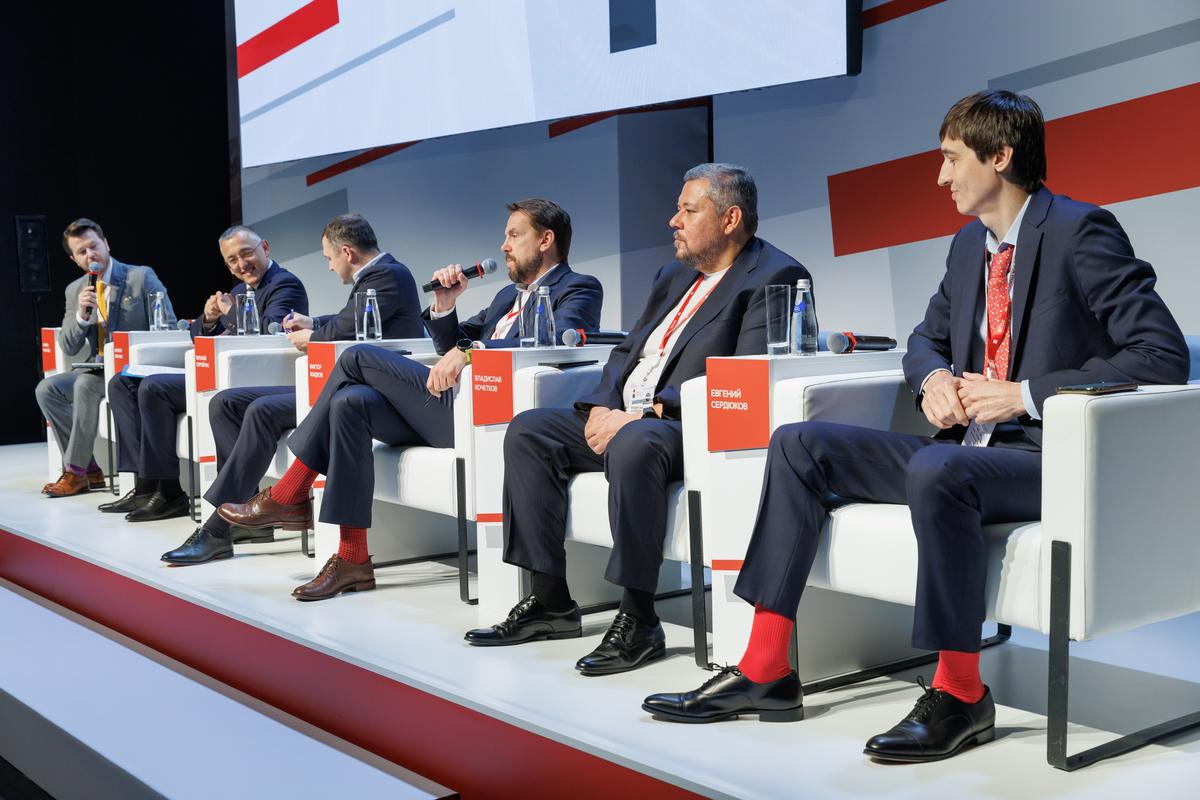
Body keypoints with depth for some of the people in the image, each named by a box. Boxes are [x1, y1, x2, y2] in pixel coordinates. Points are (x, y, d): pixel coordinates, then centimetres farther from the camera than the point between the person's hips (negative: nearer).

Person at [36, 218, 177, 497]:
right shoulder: (75, 290, 10)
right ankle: (90, 471, -9)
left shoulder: (142, 277, -5)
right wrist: (81, 315, -12)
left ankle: (75, 471, -18)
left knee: (86, 384, -30)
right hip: (97, 370, 6)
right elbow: (68, 348, 7)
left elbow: (168, 329, -7)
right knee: (47, 388, -13)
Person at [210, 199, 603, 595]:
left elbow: (557, 338, -20)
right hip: (453, 412, 8)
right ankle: (353, 559, -12)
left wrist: (471, 350, -31)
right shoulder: (510, 294, 30)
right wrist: (444, 304, 7)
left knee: (360, 357, -12)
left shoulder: (579, 290, 2)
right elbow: (452, 345, 29)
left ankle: (289, 495, -3)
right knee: (350, 401, -14)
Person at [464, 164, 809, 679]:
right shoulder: (674, 276, 21)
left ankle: (638, 620, -28)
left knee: (634, 444, -38)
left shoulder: (773, 278, -8)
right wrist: (601, 406, -2)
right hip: (626, 414, 9)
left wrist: (645, 413, -22)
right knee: (528, 431, -2)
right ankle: (551, 603, -2)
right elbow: (628, 350, 20)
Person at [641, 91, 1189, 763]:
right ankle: (765, 671, -6)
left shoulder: (1082, 232, -9)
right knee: (799, 445, -4)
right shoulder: (970, 243, 16)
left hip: (1050, 457, -8)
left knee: (936, 470, -39)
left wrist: (1025, 395, -19)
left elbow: (1165, 356, -16)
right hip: (966, 448, 8)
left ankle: (960, 694, -22)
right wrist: (935, 377, 2)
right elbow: (927, 338, 28)